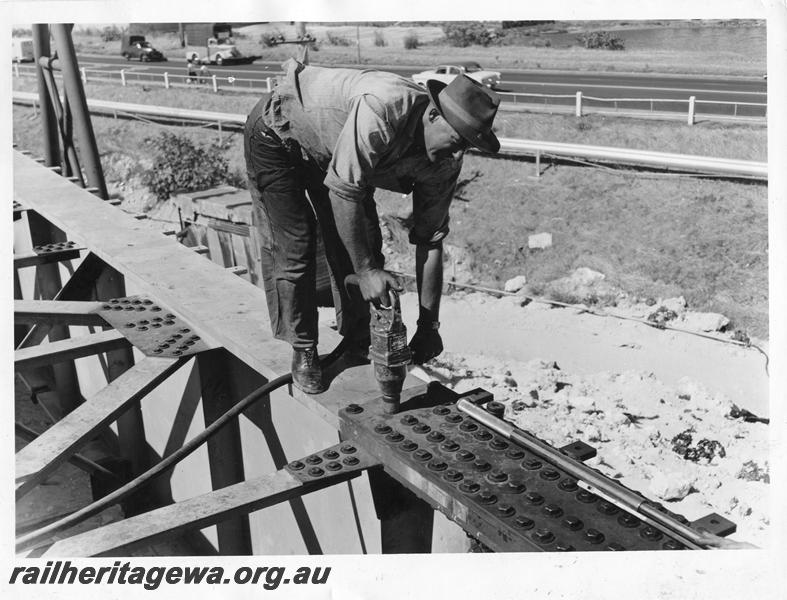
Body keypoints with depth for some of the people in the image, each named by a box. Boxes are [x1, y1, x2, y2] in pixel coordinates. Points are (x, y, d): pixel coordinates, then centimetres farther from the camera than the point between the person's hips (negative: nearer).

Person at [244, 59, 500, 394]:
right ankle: (303, 352, 4)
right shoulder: (381, 110, -42)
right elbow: (344, 193, -38)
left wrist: (429, 325, -13)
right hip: (277, 135, -6)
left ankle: (357, 344, 15)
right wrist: (366, 271, -34)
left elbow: (430, 240, -14)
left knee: (364, 244, -2)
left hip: (331, 149, 6)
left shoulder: (445, 159, -18)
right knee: (294, 246, -13)